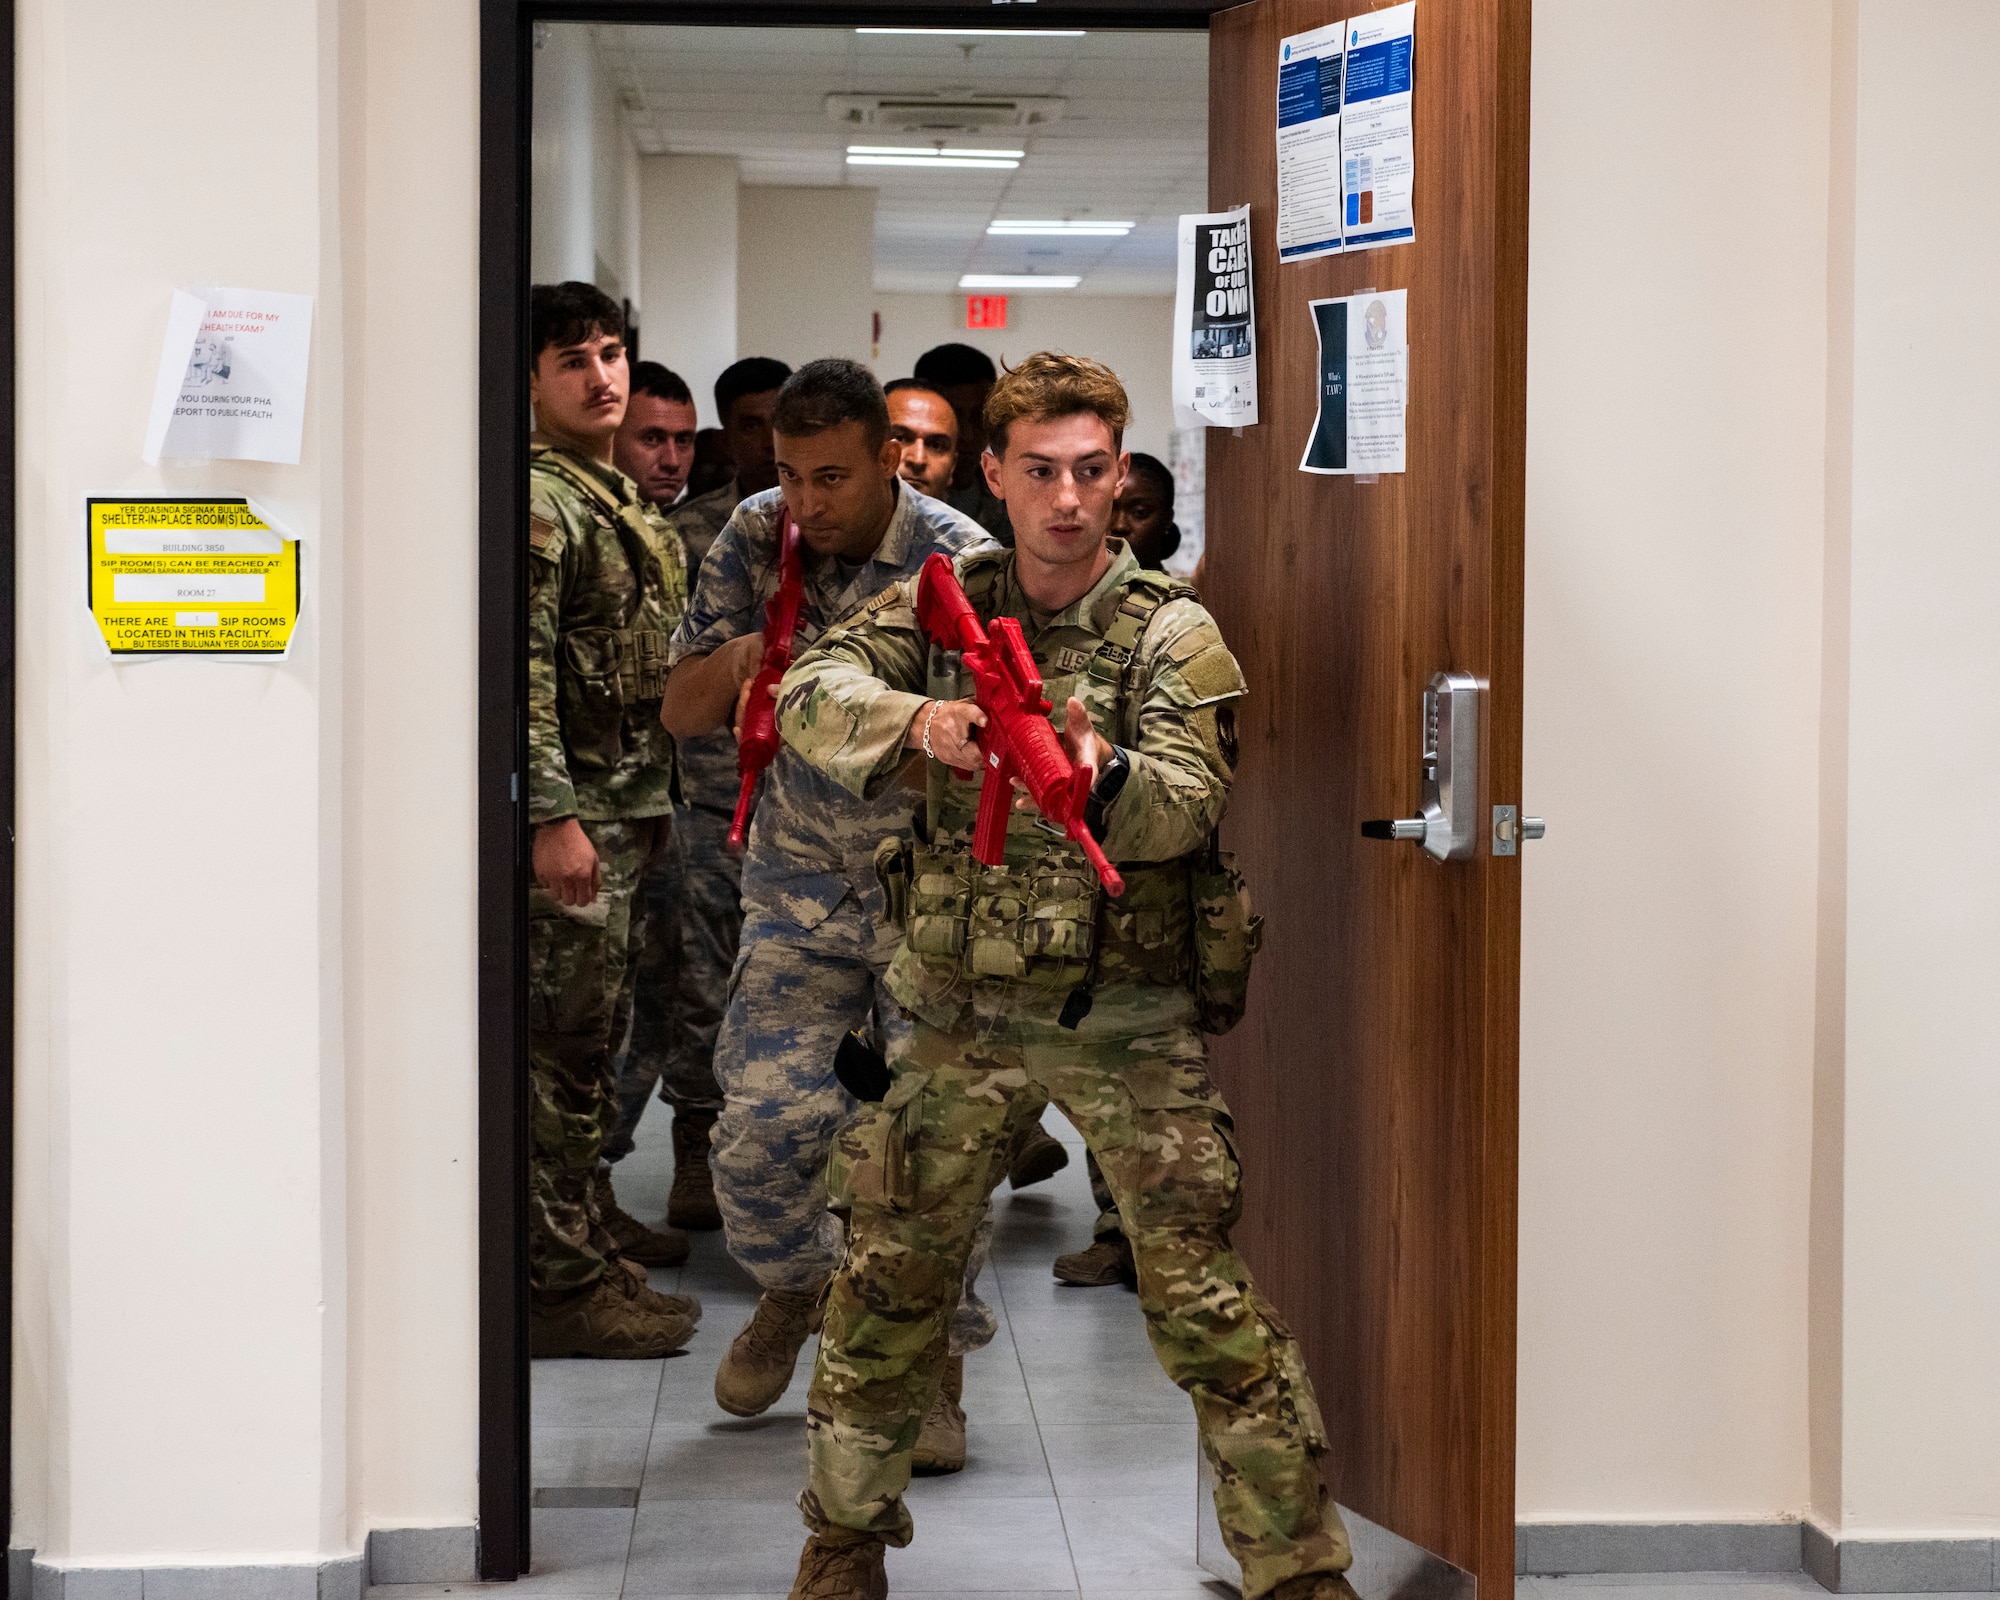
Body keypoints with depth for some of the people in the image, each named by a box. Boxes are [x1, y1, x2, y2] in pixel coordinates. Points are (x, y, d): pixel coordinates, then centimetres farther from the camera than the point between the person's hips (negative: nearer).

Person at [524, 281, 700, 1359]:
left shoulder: (620, 501, 17)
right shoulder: (536, 500, -13)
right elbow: (519, 670, -20)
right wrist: (553, 817, -23)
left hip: (625, 812, 9)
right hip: (570, 816, -9)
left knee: (593, 1032, 17)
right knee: (563, 1045, -6)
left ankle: (589, 1222, 28)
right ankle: (563, 1282, -2)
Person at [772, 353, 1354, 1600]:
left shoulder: (1173, 634, -4)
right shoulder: (943, 606, 4)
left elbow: (1192, 805, -18)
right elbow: (810, 693, -11)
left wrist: (1104, 775, -41)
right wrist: (917, 722, -33)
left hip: (1124, 1016, -3)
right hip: (958, 1005, 3)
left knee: (1203, 1298, -6)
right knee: (890, 1278, 11)